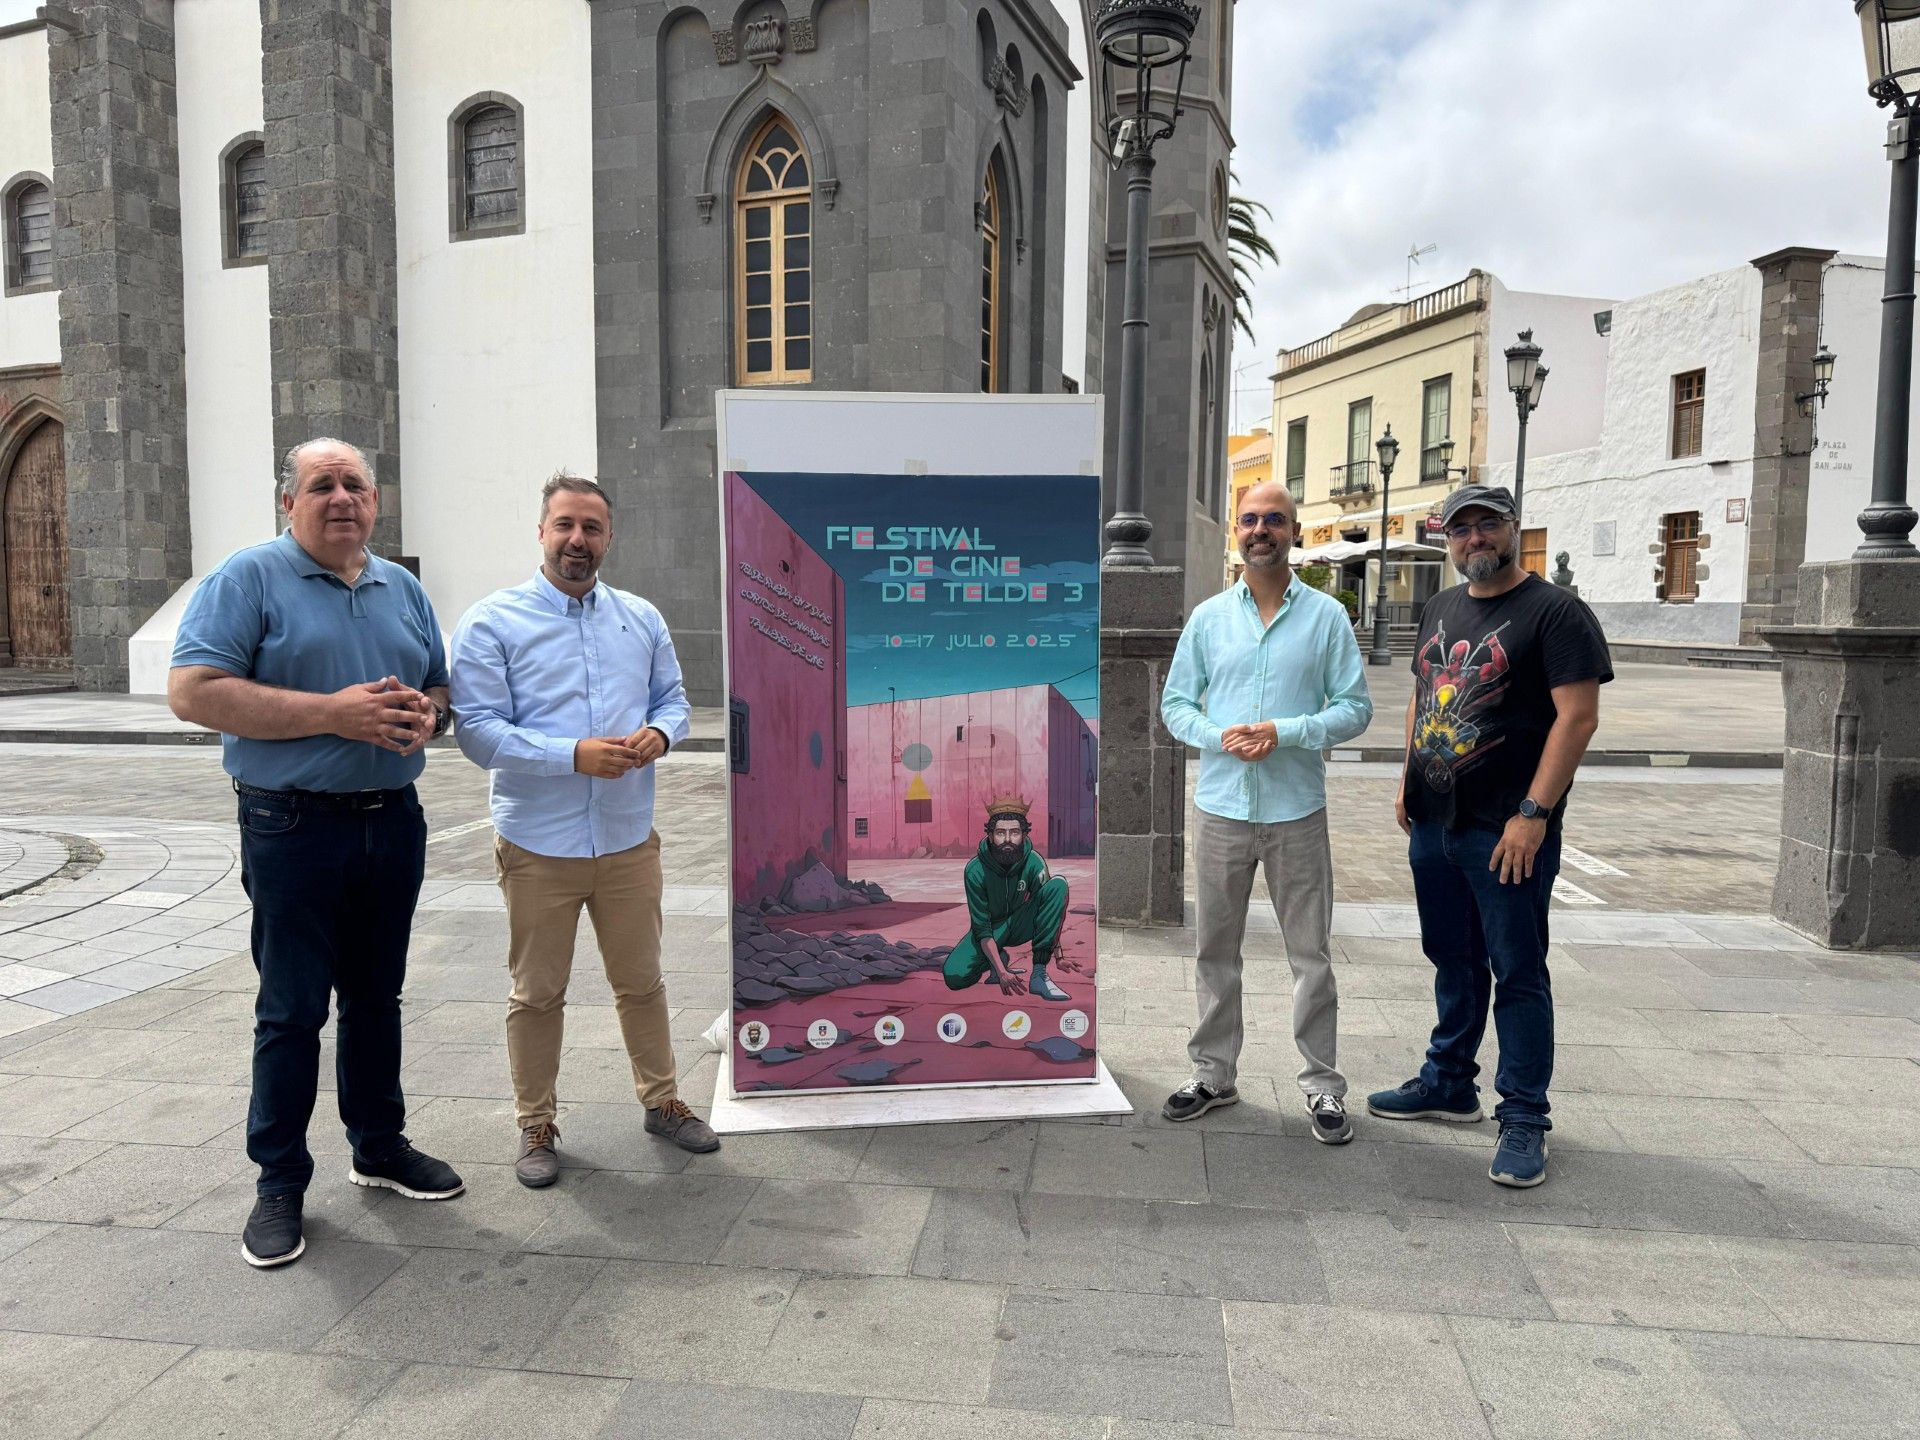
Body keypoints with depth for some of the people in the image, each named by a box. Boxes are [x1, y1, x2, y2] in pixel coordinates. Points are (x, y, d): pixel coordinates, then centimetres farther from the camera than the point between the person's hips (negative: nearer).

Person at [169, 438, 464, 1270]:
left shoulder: (403, 590, 13)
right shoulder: (248, 579, -5)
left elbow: (439, 685, 20)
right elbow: (193, 693, -15)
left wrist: (424, 715, -5)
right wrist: (333, 712, -21)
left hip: (393, 822, 5)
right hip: (294, 828, -5)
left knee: (376, 995, 15)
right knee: (292, 1010, 3)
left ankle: (379, 1146, 30)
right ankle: (280, 1183, 17)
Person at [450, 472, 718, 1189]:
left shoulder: (642, 619, 7)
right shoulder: (492, 622, -7)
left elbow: (673, 699, 14)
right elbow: (478, 731, -13)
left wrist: (659, 734, -10)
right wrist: (574, 755, -23)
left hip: (629, 840, 4)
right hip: (538, 845, -3)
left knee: (642, 982, 16)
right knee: (537, 993, 11)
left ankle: (661, 1101, 34)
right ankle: (536, 1125, 28)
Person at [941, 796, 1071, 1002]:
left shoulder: (1034, 862, -20)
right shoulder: (975, 869, -23)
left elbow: (1050, 908, -14)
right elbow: (982, 929, -21)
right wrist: (1002, 973, -32)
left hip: (1021, 925, 1)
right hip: (991, 929, -1)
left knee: (1058, 884, -26)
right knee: (954, 975, -28)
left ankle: (1039, 973, -29)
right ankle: (999, 960, 8)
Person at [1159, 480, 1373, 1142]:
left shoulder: (1327, 615, -1)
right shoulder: (1208, 617, 5)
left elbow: (1355, 707, -2)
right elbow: (1175, 703, 7)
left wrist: (1285, 732, -17)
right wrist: (1217, 735, -13)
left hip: (1296, 812, -2)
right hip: (1220, 808, 2)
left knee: (1311, 955, 5)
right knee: (1216, 951, 12)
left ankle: (1323, 1086, 19)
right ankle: (1213, 1073, 27)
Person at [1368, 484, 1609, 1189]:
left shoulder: (1555, 612, -8)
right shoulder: (1440, 609, 14)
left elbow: (1578, 716, -15)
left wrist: (1533, 813, -20)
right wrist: (1410, 780, 13)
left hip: (1506, 831, -7)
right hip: (1433, 821, 7)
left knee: (1518, 973, 1)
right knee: (1453, 962, 18)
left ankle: (1523, 1118, 11)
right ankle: (1448, 1083, 32)